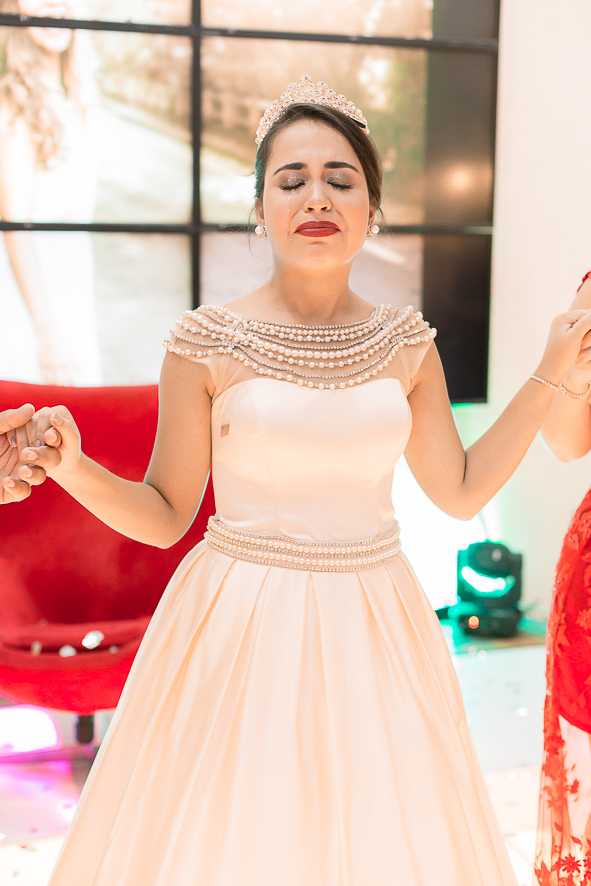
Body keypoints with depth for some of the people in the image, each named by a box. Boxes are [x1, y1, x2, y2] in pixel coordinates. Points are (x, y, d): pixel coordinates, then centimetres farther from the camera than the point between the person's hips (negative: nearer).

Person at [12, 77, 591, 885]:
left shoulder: (407, 345, 2)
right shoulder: (207, 345, -8)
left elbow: (462, 491, 8)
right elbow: (164, 516, -3)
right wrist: (74, 469, -22)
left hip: (371, 628, 3)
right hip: (241, 631, -3)